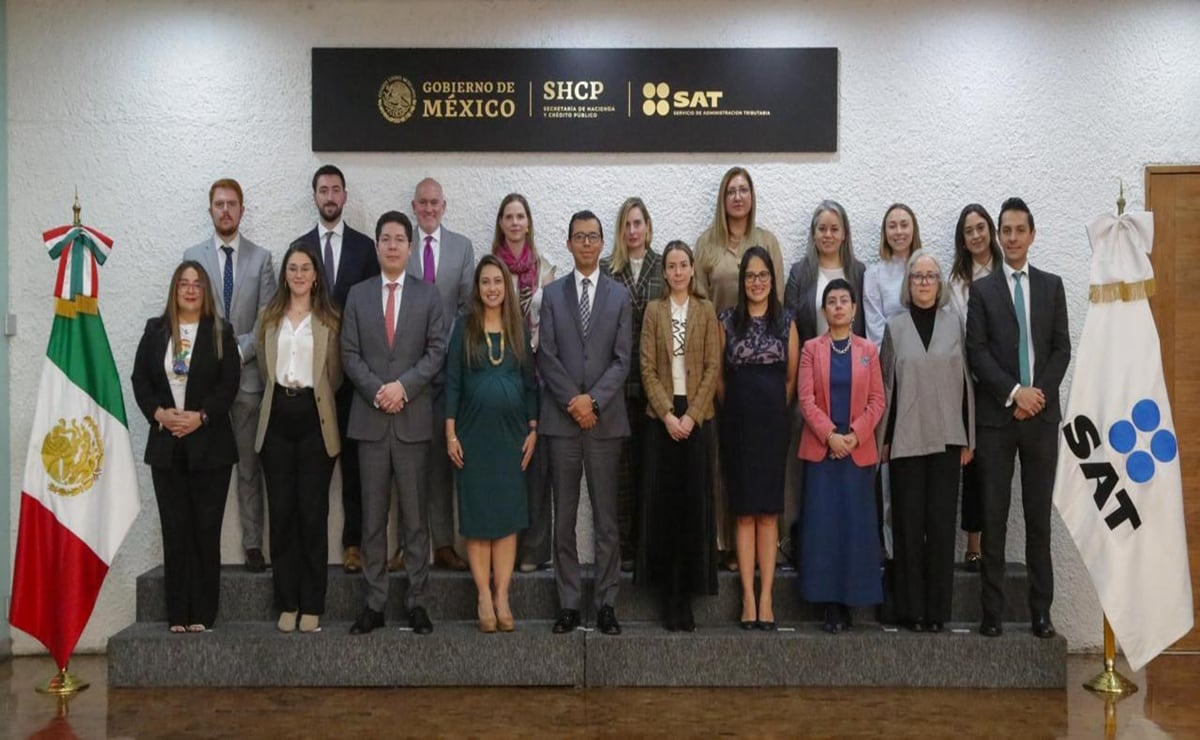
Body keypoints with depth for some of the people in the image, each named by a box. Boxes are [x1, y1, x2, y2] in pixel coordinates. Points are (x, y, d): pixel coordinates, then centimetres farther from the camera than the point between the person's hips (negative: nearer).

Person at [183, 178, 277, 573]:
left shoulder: (261, 258, 6)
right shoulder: (192, 256, 7)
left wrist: (238, 351, -10)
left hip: (247, 374, 0)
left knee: (249, 465, 4)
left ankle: (253, 544, 9)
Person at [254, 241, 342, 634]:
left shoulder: (329, 320, 4)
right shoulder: (269, 317, 12)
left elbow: (335, 375, 6)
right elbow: (264, 366, 16)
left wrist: (313, 393, 5)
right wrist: (281, 390, 10)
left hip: (314, 418, -2)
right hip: (278, 418, 2)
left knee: (312, 512, -1)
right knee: (281, 512, 4)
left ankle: (312, 605, 6)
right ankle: (287, 603, 11)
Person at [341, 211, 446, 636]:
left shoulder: (428, 296, 7)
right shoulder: (358, 295, 10)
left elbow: (436, 352, 0)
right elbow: (350, 354, 4)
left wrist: (403, 386, -13)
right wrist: (377, 391, -10)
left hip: (414, 418, -1)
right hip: (371, 419, 1)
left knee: (415, 516, 4)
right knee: (373, 517, 5)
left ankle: (417, 601, 11)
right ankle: (374, 603, 13)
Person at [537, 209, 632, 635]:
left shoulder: (619, 296, 8)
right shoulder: (552, 294, 8)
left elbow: (623, 359, 1)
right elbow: (546, 356, 1)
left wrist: (593, 400, -11)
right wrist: (572, 401, -9)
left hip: (605, 419, 0)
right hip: (561, 419, 1)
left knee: (606, 518, 3)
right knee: (564, 517, 5)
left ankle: (606, 604, 11)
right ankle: (568, 604, 13)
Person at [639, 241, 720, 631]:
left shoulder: (706, 310, 6)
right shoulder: (654, 310, 6)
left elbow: (713, 367, 0)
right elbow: (647, 368, 0)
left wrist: (691, 414, -9)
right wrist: (667, 414, -9)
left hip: (696, 415, 0)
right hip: (662, 415, 0)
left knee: (694, 502, 1)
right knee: (663, 502, 0)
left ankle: (689, 591, 8)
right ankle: (670, 595, 7)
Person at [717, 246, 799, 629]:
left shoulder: (786, 322, 5)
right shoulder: (727, 320, 5)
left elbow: (792, 377, 7)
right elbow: (718, 374, 7)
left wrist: (773, 409, 8)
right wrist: (737, 406, 8)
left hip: (773, 421, 0)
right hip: (738, 421, 0)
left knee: (768, 511, 2)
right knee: (744, 511, 2)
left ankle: (766, 597, 5)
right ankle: (748, 596, 5)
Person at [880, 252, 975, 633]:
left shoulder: (953, 324, 7)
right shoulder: (895, 326, 6)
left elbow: (964, 380, 7)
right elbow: (886, 385, 6)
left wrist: (969, 438, 4)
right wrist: (883, 439, 3)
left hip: (946, 437, 1)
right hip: (907, 439, 0)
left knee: (941, 522, 3)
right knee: (909, 523, 2)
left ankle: (937, 609, 11)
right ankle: (911, 609, 10)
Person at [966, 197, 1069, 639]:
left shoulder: (1052, 285, 10)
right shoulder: (981, 289, 4)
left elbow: (1062, 348, 5)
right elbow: (977, 353, -4)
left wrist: (1039, 393, -8)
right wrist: (1014, 392, -14)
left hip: (1041, 415, 2)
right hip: (996, 416, -2)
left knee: (1039, 516, 6)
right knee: (994, 516, 2)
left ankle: (1041, 610, 14)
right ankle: (992, 610, 8)